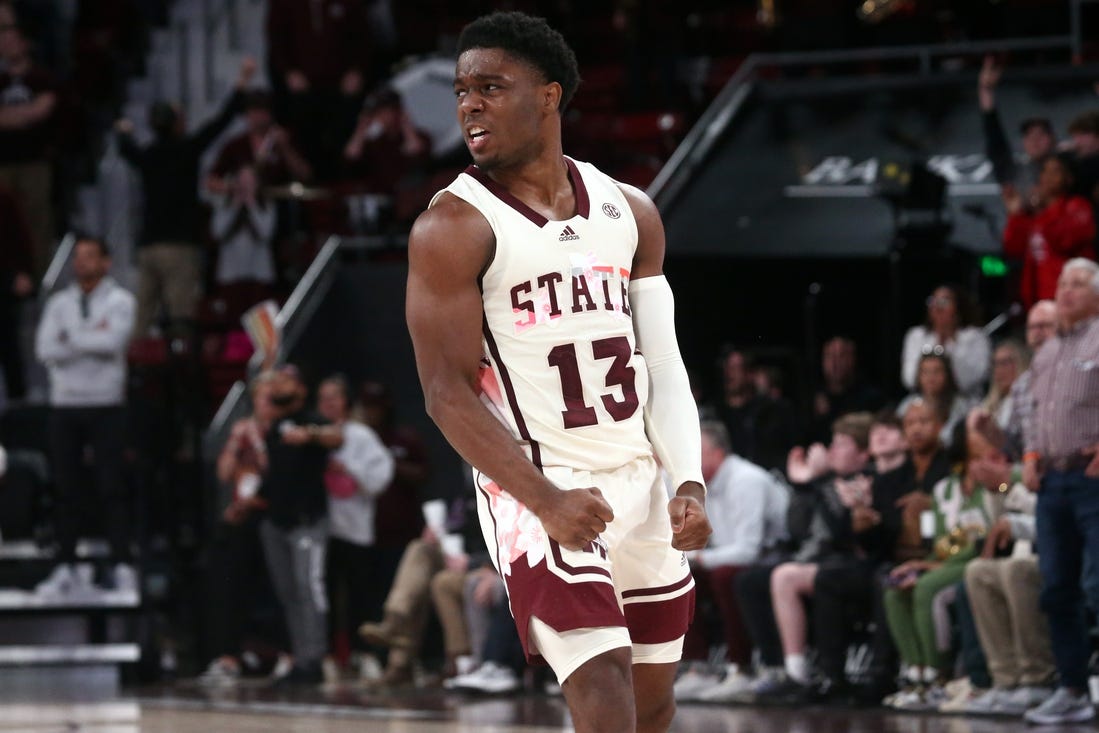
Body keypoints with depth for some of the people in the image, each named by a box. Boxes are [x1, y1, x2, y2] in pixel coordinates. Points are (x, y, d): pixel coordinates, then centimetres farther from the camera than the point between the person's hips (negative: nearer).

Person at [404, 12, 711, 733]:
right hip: (538, 486, -6)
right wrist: (545, 501, -23)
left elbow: (662, 364, 11)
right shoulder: (455, 227, -8)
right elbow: (448, 393, -13)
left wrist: (689, 481, -4)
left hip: (641, 479, 6)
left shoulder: (629, 212, 8)